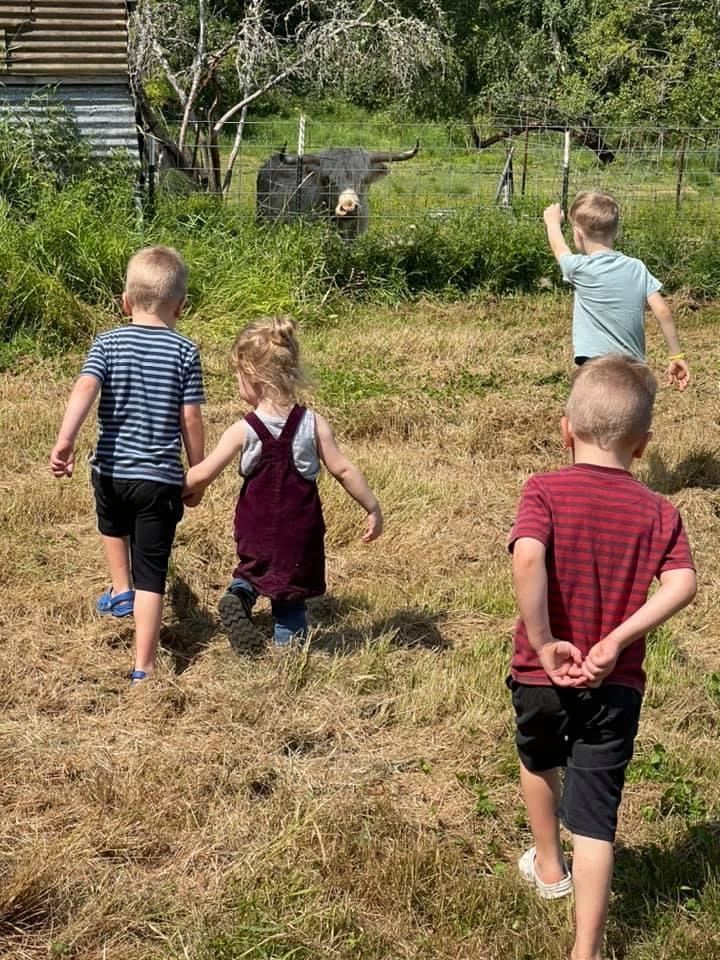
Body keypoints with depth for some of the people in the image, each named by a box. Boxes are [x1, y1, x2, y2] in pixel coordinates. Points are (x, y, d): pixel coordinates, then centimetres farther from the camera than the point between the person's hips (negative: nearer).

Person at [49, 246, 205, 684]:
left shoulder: (108, 344, 0)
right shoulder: (185, 352, -3)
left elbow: (85, 389, -18)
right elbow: (191, 420, -3)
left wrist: (65, 440, -26)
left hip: (111, 469, 2)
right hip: (160, 478, -2)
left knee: (113, 526, 38)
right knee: (151, 577, 1)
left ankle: (121, 590, 43)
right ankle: (143, 669, -1)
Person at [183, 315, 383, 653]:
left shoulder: (243, 431, -12)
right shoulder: (313, 424, -10)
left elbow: (201, 475, -8)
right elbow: (343, 470, -10)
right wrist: (373, 508, 0)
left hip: (255, 533, 0)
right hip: (300, 533, 0)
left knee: (252, 571, 26)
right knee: (290, 599, 14)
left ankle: (238, 596, -4)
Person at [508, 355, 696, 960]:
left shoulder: (545, 491, -11)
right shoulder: (658, 512, -3)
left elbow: (527, 557, -28)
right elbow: (682, 584, -17)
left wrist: (544, 642, -21)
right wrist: (617, 640, -18)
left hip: (543, 673, 0)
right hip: (615, 684, 0)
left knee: (539, 761, 31)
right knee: (596, 819, 5)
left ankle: (549, 865, 50)